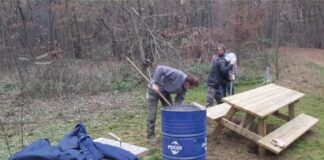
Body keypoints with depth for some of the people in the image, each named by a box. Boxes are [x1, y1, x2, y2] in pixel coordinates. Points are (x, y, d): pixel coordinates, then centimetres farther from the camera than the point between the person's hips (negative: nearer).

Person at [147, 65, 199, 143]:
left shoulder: (184, 87, -8)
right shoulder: (177, 74, -32)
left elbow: (179, 99, -3)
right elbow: (160, 68, -35)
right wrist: (155, 83, -34)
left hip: (165, 92, 8)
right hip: (154, 89, -8)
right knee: (152, 113, -5)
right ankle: (151, 135, 8)